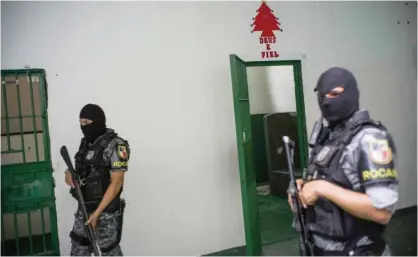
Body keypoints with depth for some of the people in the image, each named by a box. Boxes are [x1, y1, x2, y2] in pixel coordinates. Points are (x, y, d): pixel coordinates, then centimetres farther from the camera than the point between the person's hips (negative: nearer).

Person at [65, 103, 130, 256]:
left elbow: (116, 183, -19)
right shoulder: (86, 142, 8)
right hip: (84, 208, 7)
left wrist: (97, 213, -21)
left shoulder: (115, 146, -16)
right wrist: (70, 174, -7)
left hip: (106, 211, -7)